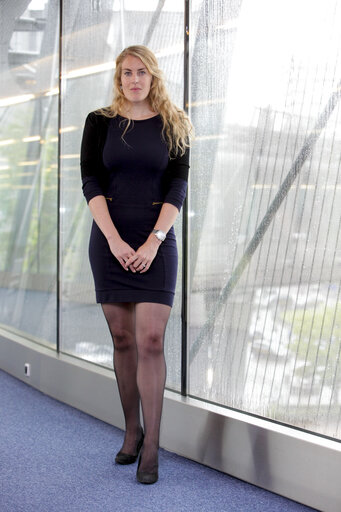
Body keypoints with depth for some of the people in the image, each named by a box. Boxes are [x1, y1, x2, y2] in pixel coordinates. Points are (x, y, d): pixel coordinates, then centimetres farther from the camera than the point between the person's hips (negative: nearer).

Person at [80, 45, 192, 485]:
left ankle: (151, 446, -3)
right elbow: (91, 183, -1)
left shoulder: (173, 125, 6)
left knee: (150, 340, -9)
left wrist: (153, 242, -12)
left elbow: (177, 187, -1)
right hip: (109, 239, 1)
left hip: (156, 240, -1)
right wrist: (115, 240, -12)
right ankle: (132, 430, 20)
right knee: (122, 339, 6)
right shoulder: (100, 123, 7)